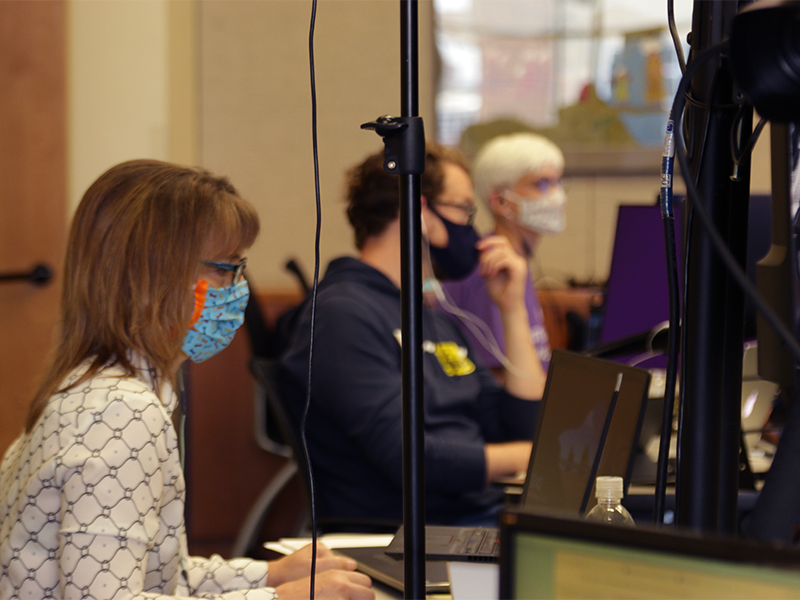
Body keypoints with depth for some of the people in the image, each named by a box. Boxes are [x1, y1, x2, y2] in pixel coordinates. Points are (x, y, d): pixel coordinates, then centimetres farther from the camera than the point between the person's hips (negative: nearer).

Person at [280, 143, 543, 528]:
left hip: (480, 516, 9)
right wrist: (531, 455, -9)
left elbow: (523, 429, 18)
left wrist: (513, 309, 14)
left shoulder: (432, 318, 22)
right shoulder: (343, 315, -9)